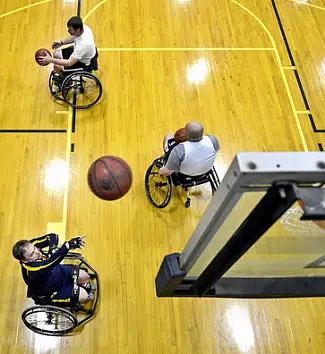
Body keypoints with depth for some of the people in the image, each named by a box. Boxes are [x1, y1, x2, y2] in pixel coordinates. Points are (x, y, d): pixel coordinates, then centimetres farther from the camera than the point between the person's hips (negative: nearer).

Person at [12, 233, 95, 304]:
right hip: (52, 291, -6)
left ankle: (85, 285, 38)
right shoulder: (32, 271, -44)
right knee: (83, 296, -8)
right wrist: (68, 246, -65)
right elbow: (52, 261, -57)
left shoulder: (31, 245, -26)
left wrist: (53, 248, -40)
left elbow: (52, 236, -21)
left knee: (84, 276, 1)